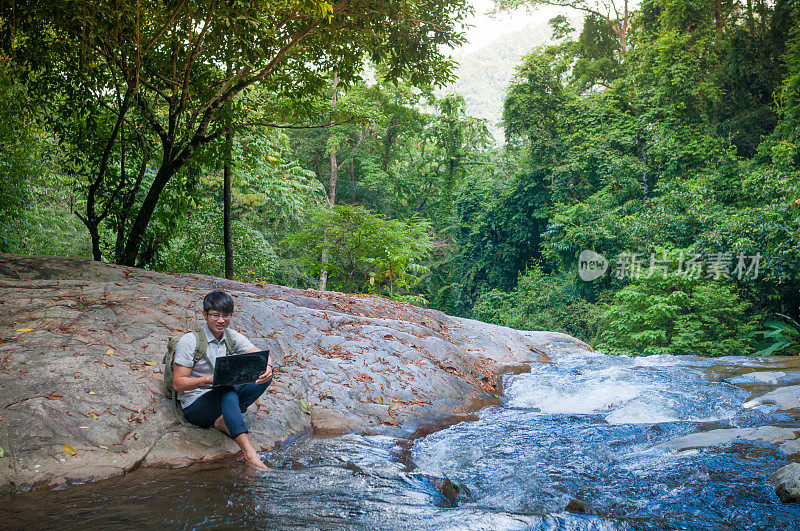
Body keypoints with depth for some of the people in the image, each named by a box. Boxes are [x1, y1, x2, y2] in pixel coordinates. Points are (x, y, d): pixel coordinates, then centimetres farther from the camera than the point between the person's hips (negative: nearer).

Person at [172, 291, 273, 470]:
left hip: (225, 400, 6)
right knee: (227, 390, -38)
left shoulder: (233, 338, 4)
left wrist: (267, 367, -30)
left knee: (264, 376, -14)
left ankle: (223, 420, -20)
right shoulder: (189, 341, -11)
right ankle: (249, 454, -49)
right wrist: (208, 380, -32)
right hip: (196, 406, -6)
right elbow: (178, 383, -14)